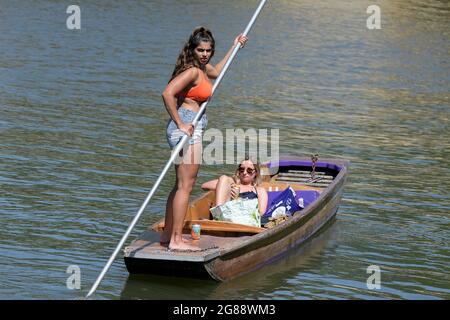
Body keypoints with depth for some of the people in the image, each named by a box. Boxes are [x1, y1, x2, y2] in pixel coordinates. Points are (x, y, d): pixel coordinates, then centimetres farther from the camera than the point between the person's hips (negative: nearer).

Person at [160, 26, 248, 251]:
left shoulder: (202, 68, 14)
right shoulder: (192, 71, -16)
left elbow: (216, 72, 39)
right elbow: (167, 94, -28)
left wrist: (234, 48, 42)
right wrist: (180, 124, -22)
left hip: (190, 127, 10)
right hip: (187, 127, -10)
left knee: (181, 185, 14)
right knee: (185, 186, -9)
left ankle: (167, 235, 20)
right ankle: (176, 240, -9)